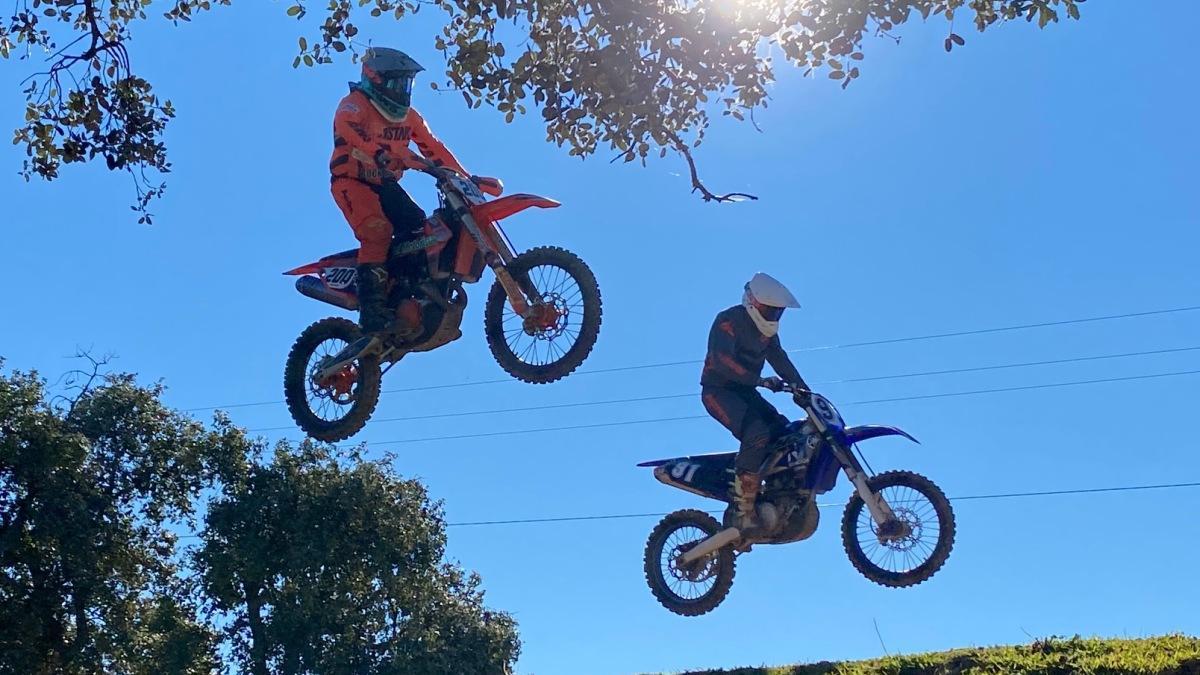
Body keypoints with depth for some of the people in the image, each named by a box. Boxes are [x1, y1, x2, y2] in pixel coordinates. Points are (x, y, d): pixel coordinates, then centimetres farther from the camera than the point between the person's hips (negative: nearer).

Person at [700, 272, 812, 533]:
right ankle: (744, 512, -29)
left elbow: (780, 360, 12)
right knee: (758, 435, -29)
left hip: (745, 391, 9)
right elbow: (722, 360, -29)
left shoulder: (766, 330, 12)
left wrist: (805, 391, 1)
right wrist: (760, 380, -36)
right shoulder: (729, 321, -15)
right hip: (718, 391, -9)